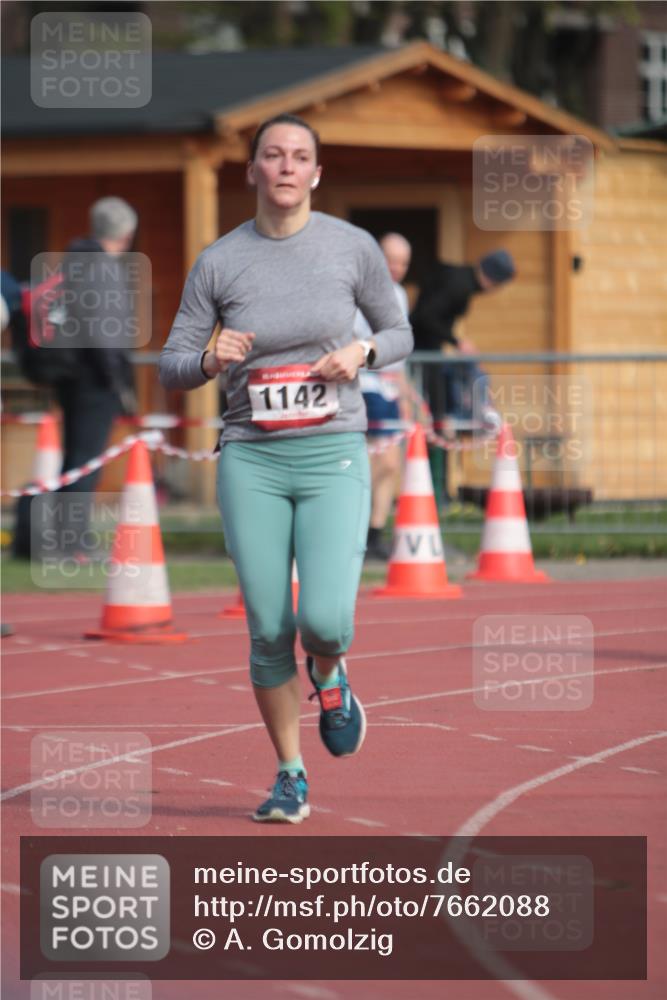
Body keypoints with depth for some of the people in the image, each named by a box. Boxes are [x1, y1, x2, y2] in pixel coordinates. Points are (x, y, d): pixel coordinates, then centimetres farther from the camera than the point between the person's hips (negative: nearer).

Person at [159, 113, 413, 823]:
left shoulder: (354, 247, 0)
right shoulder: (218, 263, 0)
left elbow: (399, 333, 13)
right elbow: (171, 367, 5)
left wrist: (361, 352, -9)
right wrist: (212, 360, -16)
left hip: (334, 454, -1)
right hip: (252, 461, 1)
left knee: (325, 620, -17)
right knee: (269, 632, -2)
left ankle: (329, 675, 21)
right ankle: (290, 777, 17)